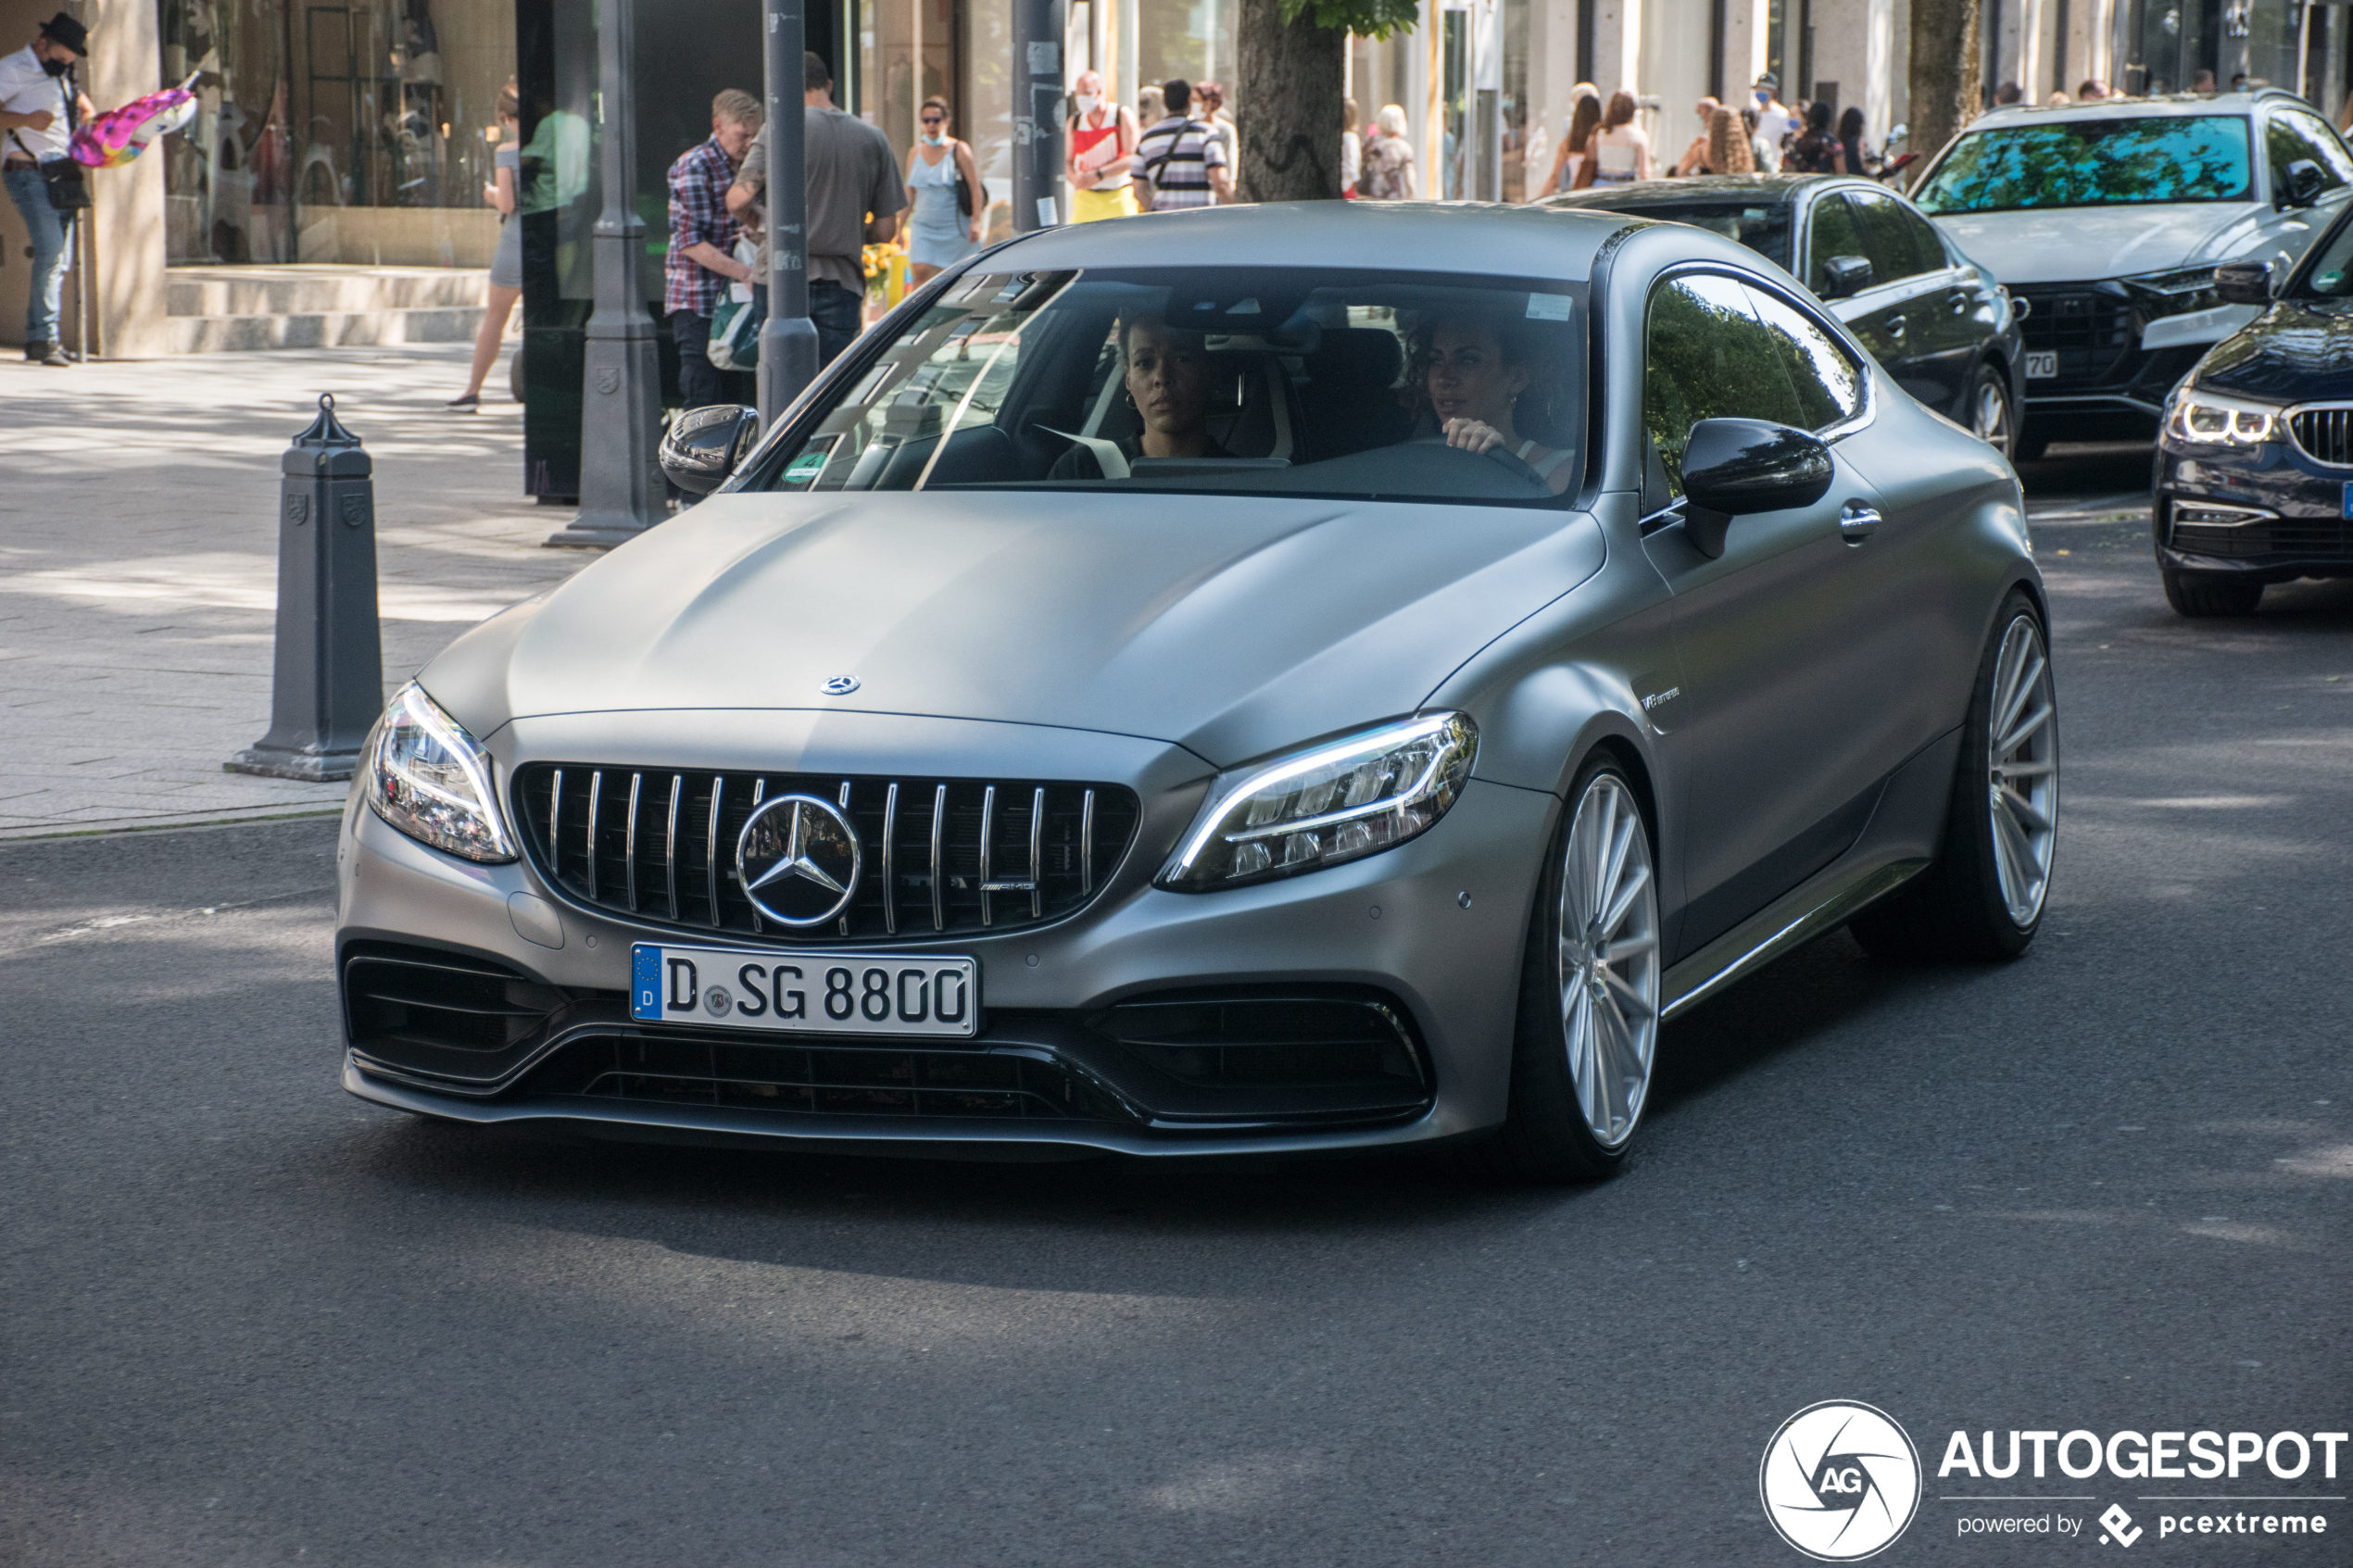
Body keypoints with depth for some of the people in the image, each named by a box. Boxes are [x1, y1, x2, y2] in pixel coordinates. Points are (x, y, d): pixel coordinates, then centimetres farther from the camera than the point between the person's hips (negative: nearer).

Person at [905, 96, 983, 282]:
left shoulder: (958, 150, -2)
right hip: (923, 226, 3)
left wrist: (976, 221, -16)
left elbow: (975, 188, -6)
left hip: (955, 227, -3)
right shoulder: (915, 153, 10)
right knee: (921, 272, -16)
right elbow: (910, 193, 15)